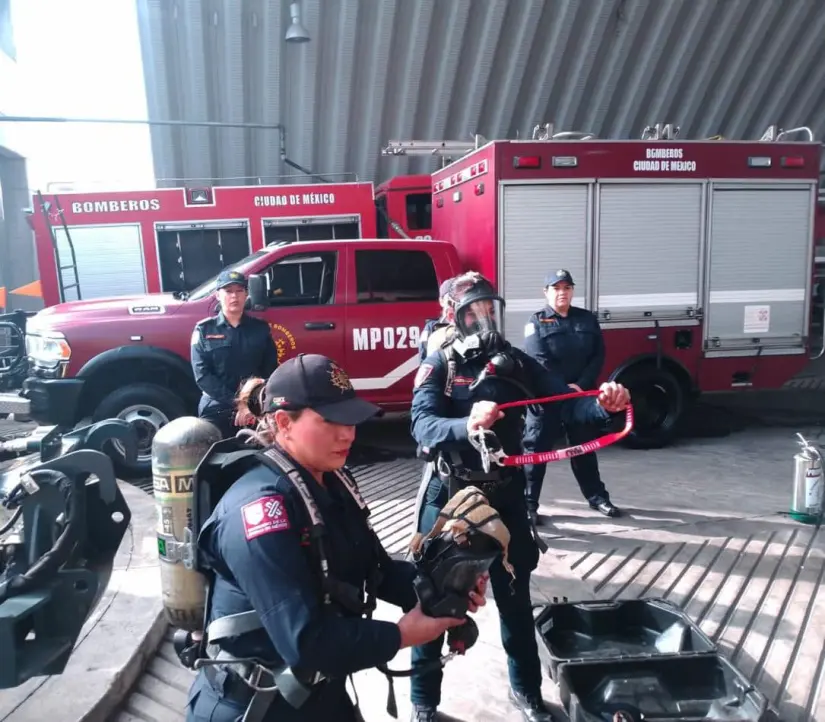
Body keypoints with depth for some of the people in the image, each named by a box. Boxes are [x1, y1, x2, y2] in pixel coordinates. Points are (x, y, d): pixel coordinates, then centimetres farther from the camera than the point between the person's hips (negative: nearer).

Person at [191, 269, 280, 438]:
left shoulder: (260, 328, 8)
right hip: (216, 410, -1)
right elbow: (202, 375, -4)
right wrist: (234, 401, -15)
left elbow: (270, 370, 5)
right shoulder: (204, 329, 4)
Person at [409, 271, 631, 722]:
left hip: (504, 497, 3)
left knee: (515, 597, 17)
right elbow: (422, 425, -24)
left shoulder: (516, 362, 1)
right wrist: (466, 424, -43)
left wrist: (603, 404, -31)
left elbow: (562, 403, -11)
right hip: (449, 497, -2)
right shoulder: (439, 365, -8)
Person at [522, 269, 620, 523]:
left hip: (582, 395, 4)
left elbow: (598, 355, 2)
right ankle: (528, 504, 7)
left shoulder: (588, 319, 9)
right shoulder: (536, 322, -2)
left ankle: (597, 497, 31)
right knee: (535, 449, -1)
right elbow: (539, 361, -13)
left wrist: (581, 385, -11)